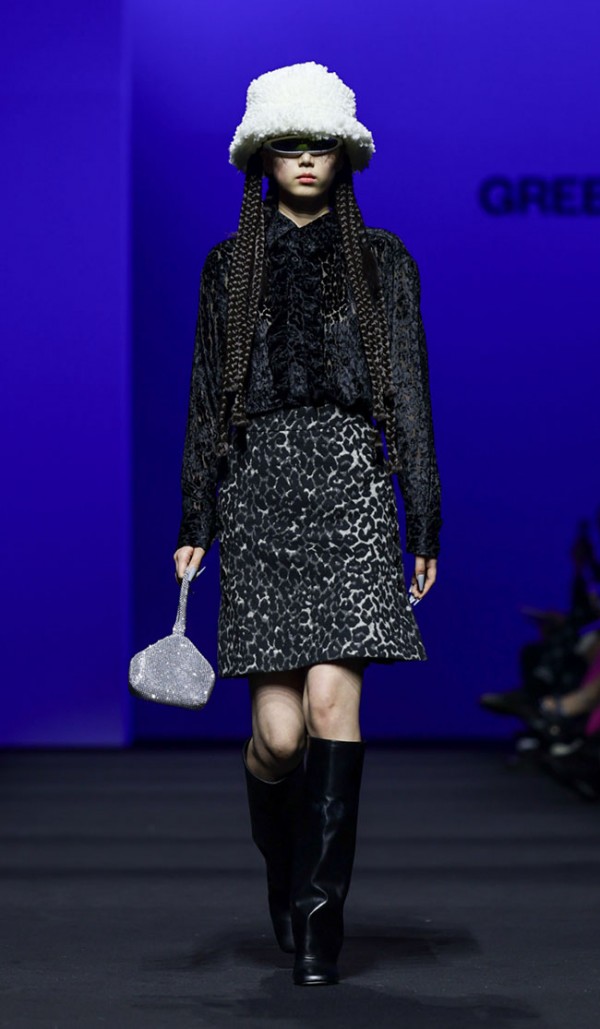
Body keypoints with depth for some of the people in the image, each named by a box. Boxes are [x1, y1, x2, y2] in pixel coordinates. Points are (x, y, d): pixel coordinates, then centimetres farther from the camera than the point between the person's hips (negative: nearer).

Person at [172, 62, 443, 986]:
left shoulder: (382, 261, 10)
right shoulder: (229, 266, 12)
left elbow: (410, 394, 9)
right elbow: (208, 400, 12)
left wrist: (426, 524, 4)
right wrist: (195, 522, 6)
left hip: (352, 487, 0)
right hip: (260, 487, 1)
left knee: (332, 697, -15)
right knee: (279, 728, -5)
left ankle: (319, 912, -5)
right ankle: (281, 849, 28)